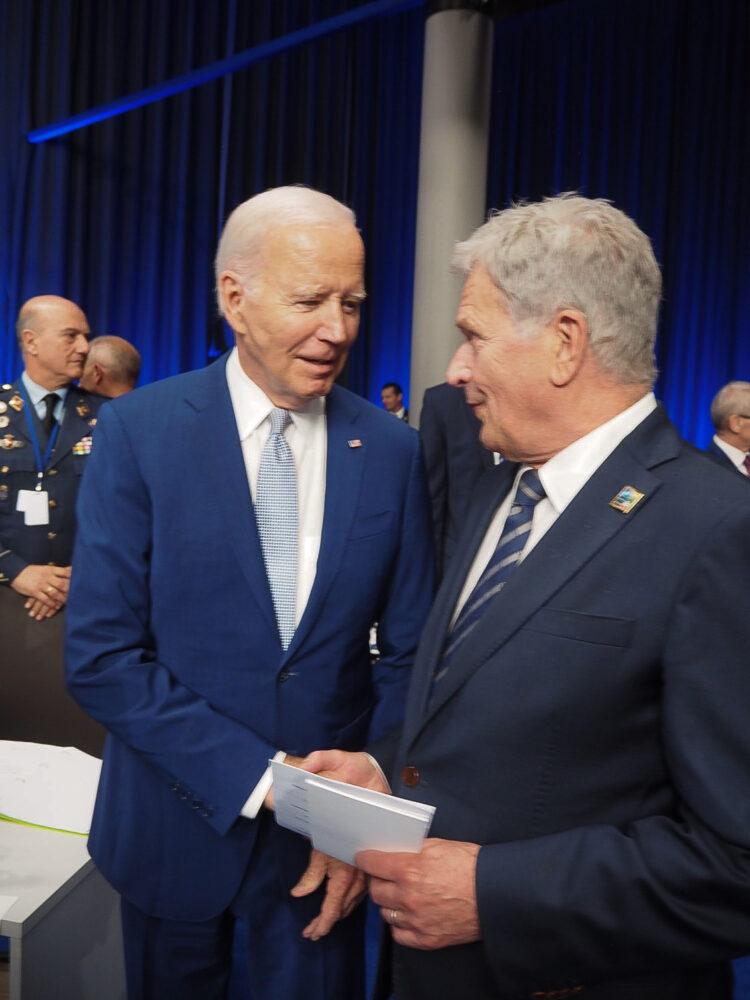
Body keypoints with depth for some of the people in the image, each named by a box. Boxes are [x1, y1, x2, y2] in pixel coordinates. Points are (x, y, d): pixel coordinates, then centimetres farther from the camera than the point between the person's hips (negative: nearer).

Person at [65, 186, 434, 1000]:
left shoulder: (391, 452, -6)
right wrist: (263, 776, -19)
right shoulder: (137, 431, -11)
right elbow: (100, 656, -14)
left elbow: (410, 652, -1)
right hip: (177, 823, 0)